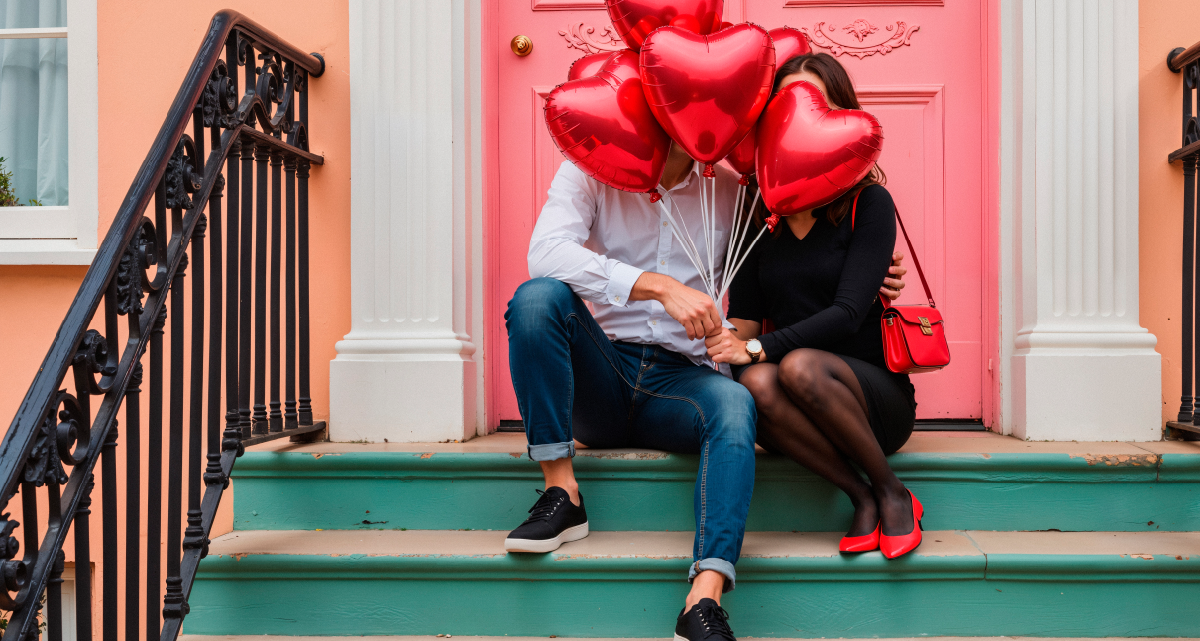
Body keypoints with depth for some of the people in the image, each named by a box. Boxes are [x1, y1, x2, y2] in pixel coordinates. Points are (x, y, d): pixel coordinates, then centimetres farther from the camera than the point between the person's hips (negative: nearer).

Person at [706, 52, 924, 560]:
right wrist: (727, 341, -20)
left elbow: (847, 314, -13)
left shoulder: (868, 202, -2)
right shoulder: (759, 209, 9)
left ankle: (893, 494, -13)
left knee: (800, 367, -34)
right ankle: (862, 499, -18)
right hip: (800, 403, 2)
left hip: (878, 395, -2)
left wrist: (758, 347, -23)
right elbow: (743, 317, 4)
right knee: (756, 383, -32)